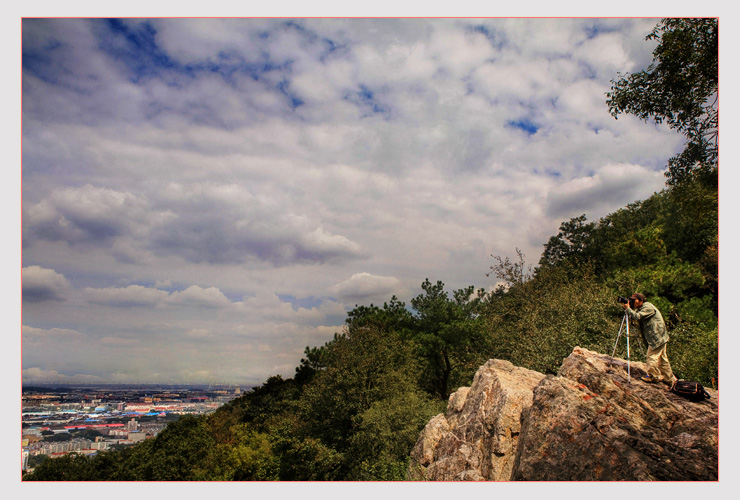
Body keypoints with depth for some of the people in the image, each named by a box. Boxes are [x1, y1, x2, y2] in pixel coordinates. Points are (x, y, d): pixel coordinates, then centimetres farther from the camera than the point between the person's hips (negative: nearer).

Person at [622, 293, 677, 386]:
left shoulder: (648, 307, -15)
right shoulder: (640, 308, 14)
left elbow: (637, 316, -26)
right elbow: (633, 316, 11)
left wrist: (628, 308, -17)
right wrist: (626, 308, -3)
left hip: (658, 337, -10)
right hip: (659, 338, 10)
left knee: (652, 356, -6)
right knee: (662, 358, 14)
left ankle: (653, 376, 4)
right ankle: (670, 379, 21)